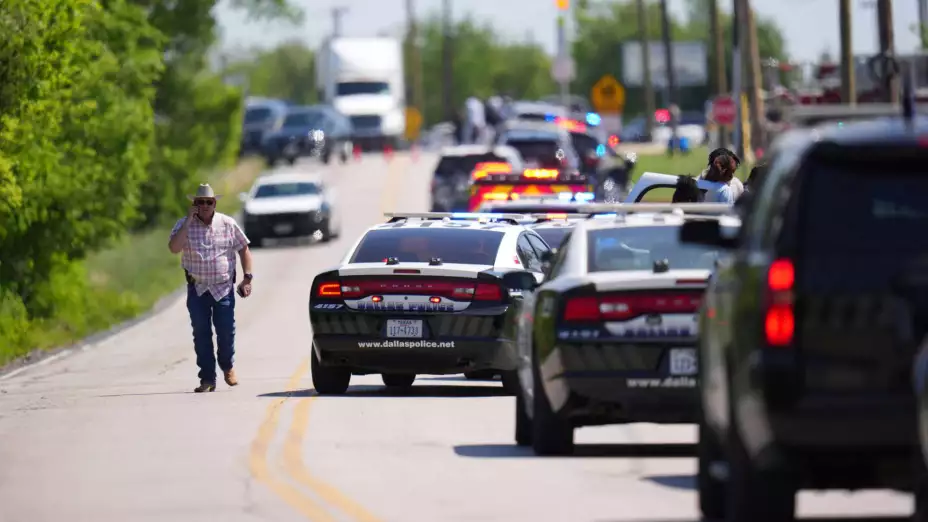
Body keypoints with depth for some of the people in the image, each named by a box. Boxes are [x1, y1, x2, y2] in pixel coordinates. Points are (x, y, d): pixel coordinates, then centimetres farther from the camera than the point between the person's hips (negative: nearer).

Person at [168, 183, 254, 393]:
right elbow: (174, 248, -17)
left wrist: (247, 277, 1)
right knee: (201, 335, -1)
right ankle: (207, 379, 5)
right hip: (197, 289, 0)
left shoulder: (228, 224, 2)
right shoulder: (184, 225, -1)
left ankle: (227, 367, 26)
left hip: (223, 289, 0)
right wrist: (188, 222, -18)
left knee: (226, 332, -2)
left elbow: (243, 250, 10)